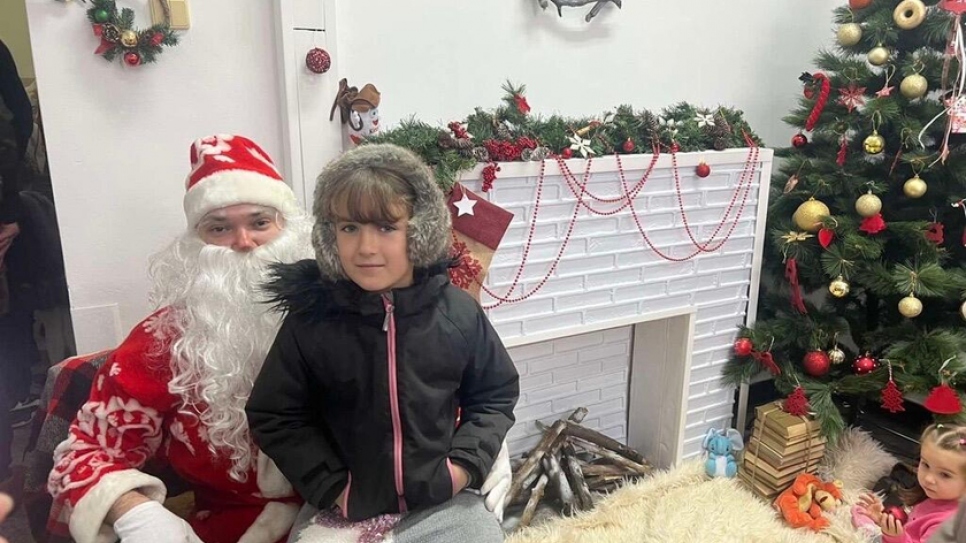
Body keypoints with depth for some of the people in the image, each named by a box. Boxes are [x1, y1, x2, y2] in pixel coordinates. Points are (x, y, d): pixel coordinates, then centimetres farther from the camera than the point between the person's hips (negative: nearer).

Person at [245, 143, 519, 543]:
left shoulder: (458, 312, -7)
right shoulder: (310, 319, -10)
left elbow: (494, 395, 6)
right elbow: (275, 417, -1)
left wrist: (466, 463, -6)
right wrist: (330, 486, -8)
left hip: (442, 502, 1)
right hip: (343, 509, 0)